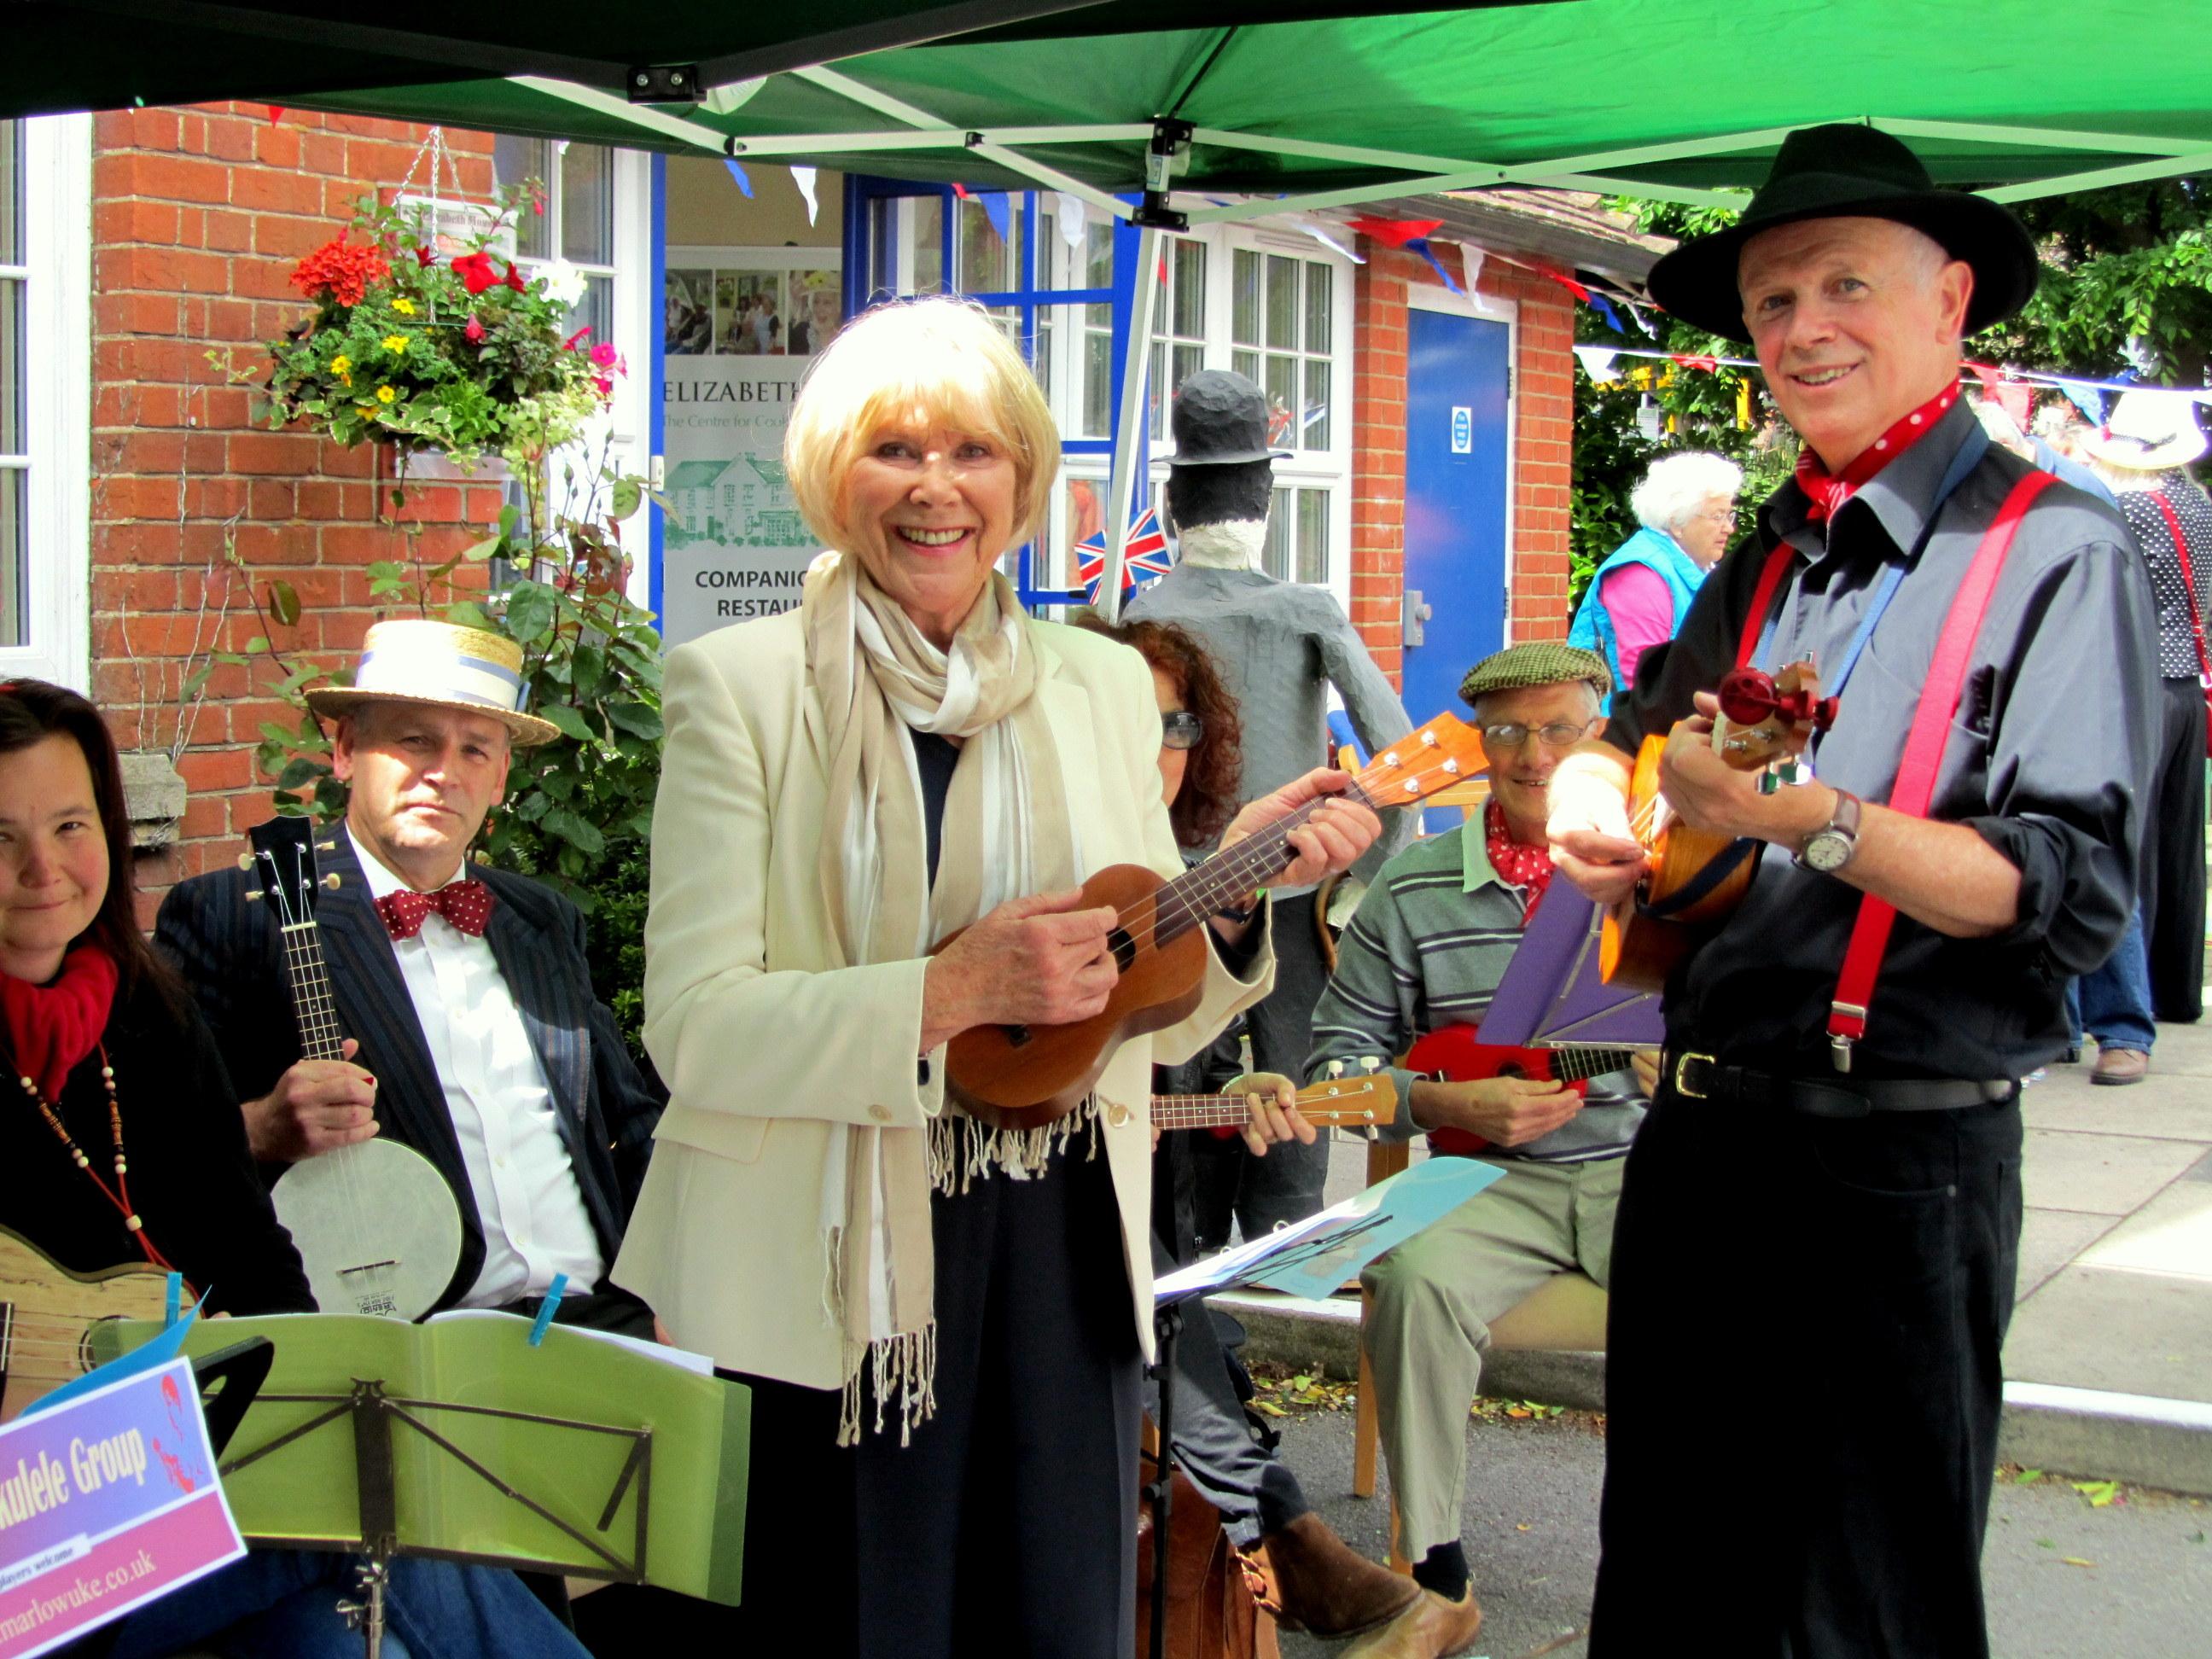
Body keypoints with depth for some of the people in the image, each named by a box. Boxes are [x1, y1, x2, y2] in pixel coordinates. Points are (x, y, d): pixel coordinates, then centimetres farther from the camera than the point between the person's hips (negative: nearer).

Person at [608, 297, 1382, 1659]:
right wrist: (950, 993, -24)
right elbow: (692, 1027, -13)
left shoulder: (1104, 684, 7)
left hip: (1055, 1267, 4)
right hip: (822, 1276, -3)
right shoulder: (741, 683, -5)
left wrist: (1229, 890, -8)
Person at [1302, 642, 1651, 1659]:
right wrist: (1452, 1105, -8)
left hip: (1646, 1160, 0)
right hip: (1490, 1176, 1)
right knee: (1416, 1279, -30)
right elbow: (1337, 1058, 8)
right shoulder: (1413, 891, 8)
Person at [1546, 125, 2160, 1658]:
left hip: (1898, 1163, -6)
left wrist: (1816, 823, -31)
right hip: (1700, 1130, 7)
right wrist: (1595, 798, 0)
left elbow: (2077, 894, -19)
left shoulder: (2055, 553, -10)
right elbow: (1634, 731, 23)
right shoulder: (1766, 563, 11)